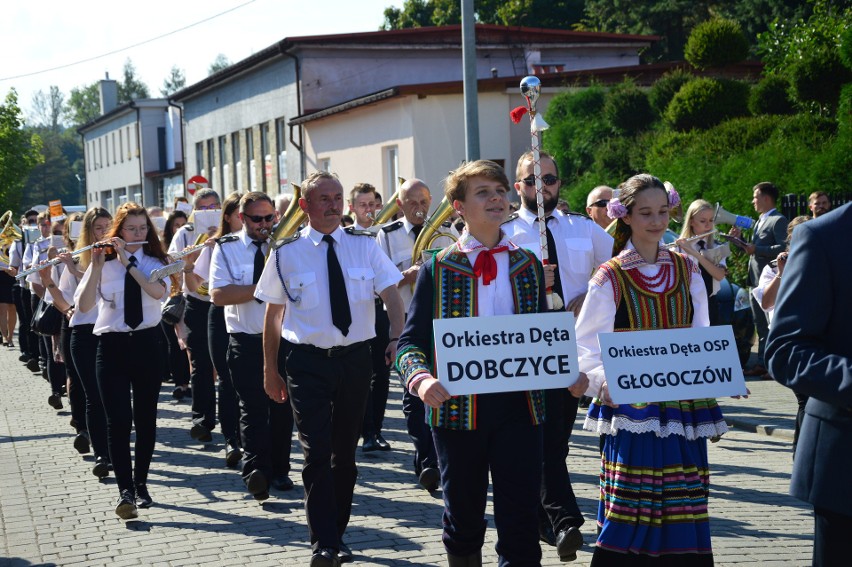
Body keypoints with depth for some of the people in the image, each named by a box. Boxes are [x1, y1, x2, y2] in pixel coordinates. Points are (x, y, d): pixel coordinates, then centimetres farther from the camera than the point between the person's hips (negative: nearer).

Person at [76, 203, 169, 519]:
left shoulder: (154, 263, 6)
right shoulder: (104, 265, 2)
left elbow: (158, 292, -17)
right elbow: (83, 305, -11)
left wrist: (129, 262, -18)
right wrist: (96, 267, -20)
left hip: (147, 343, 2)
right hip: (112, 344, -2)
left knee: (145, 418, 8)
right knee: (118, 419, -10)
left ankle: (141, 484, 21)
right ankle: (125, 490, -11)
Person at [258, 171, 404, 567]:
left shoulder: (364, 245, 2)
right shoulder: (287, 253, -2)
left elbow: (392, 296, -3)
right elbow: (273, 313, 4)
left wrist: (397, 339, -21)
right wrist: (270, 369, 5)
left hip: (355, 357, 3)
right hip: (306, 361, -2)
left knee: (346, 452, 12)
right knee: (317, 453, -9)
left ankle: (338, 535, 26)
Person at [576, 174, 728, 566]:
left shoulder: (687, 271, 9)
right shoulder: (610, 277, -2)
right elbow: (586, 344, -5)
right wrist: (603, 379, -22)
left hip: (683, 404, 4)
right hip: (632, 403, -3)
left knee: (683, 510, 4)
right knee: (631, 508, -4)